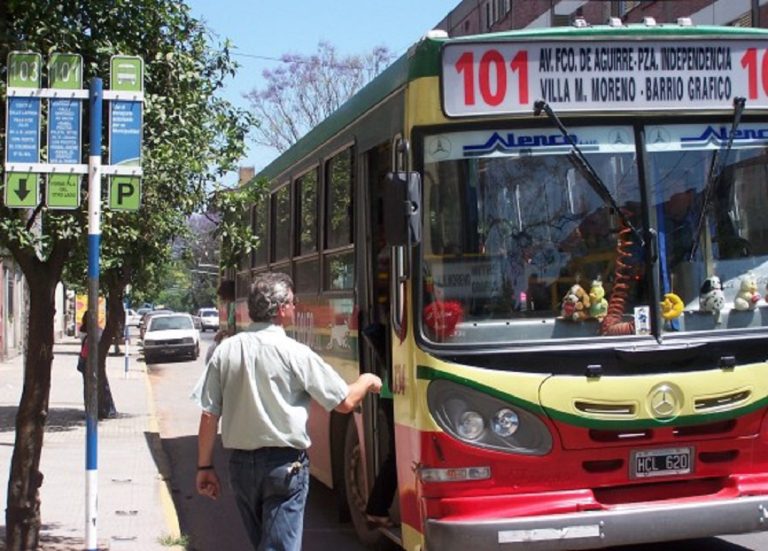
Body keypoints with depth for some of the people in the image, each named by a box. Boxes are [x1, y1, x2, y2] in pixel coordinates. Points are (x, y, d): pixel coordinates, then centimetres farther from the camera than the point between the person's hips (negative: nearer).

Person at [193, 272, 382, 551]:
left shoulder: (226, 350, -2)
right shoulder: (295, 353, -12)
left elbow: (209, 415, -1)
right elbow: (345, 403, -6)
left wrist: (205, 466, 8)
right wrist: (366, 382, 14)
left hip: (241, 464, 5)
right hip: (285, 465, -5)